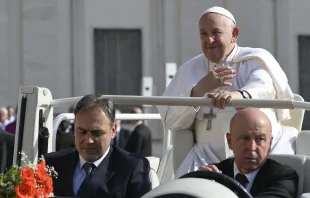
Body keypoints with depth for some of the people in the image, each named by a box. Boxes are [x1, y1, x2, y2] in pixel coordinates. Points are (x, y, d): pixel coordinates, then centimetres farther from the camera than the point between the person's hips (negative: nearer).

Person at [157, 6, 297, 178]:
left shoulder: (257, 59, 6)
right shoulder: (189, 70, 14)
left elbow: (264, 86, -19)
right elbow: (170, 120, 5)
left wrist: (240, 95, -44)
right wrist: (200, 89, -13)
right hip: (210, 153, 2)